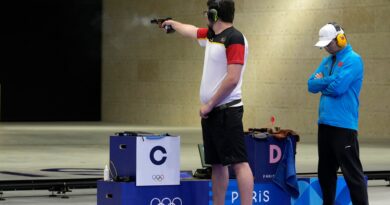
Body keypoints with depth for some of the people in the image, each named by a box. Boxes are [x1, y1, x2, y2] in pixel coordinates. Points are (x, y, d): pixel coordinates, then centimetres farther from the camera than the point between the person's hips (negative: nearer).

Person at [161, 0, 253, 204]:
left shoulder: (234, 38, -12)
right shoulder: (211, 35, 14)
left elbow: (232, 79, -19)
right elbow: (191, 30, 37)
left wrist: (209, 105, -14)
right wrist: (172, 23, 54)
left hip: (226, 111, -9)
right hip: (211, 112, 9)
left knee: (238, 163, -13)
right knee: (217, 164, 11)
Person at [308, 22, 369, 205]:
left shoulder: (353, 60, -10)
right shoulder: (327, 61, 16)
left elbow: (338, 87, -19)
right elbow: (312, 85, 9)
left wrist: (323, 82, -1)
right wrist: (331, 81, -7)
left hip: (343, 124, -8)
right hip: (325, 122, 8)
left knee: (352, 172, -8)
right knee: (325, 170, 15)